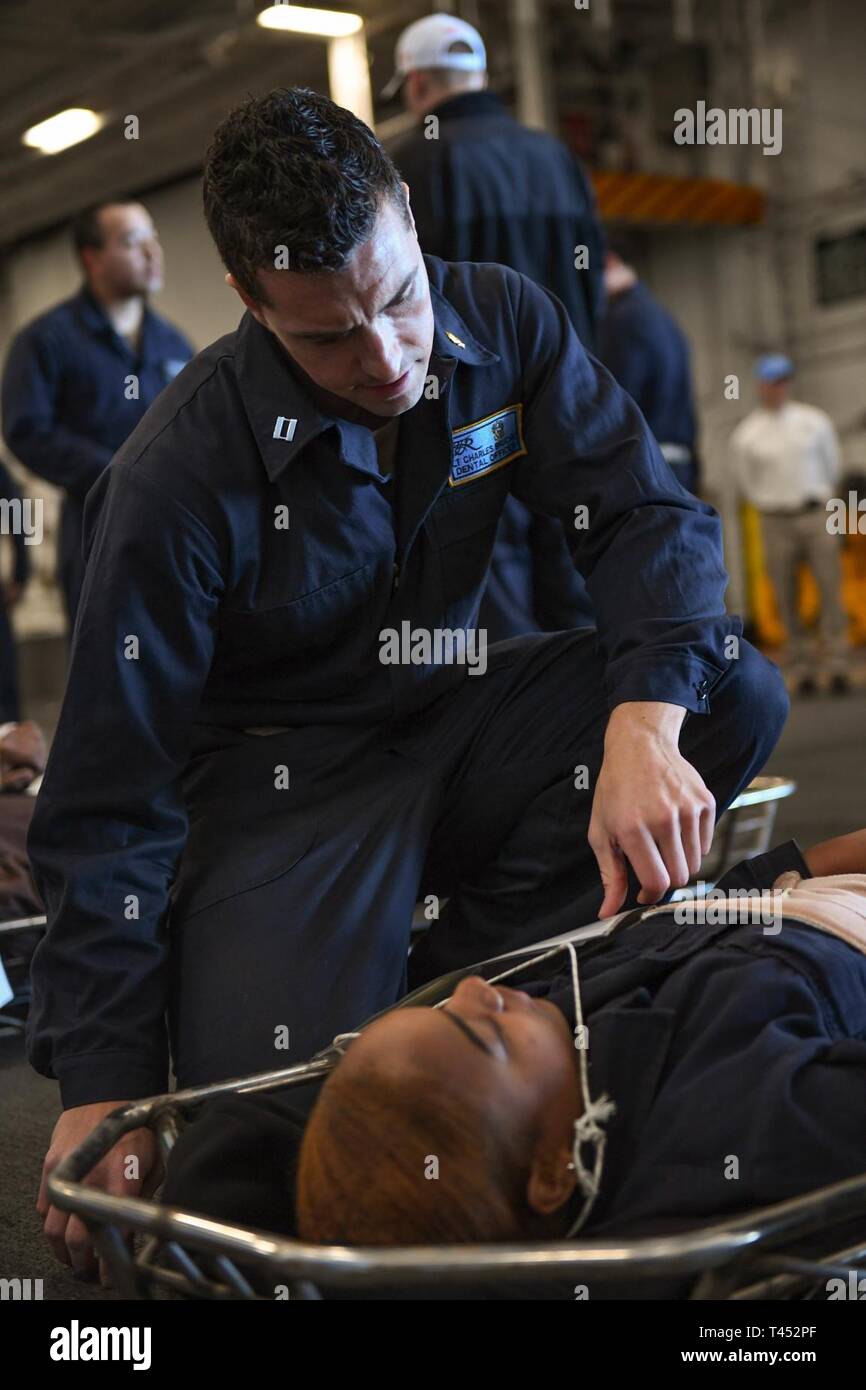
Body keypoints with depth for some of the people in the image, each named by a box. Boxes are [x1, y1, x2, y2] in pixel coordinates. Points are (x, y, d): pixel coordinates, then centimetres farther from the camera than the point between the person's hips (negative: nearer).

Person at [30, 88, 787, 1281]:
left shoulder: (500, 322, -9)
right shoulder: (181, 478, -21)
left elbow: (646, 513, -12)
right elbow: (107, 804, -18)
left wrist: (645, 724, -34)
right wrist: (103, 1083, -20)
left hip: (456, 718, 5)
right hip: (284, 779, -4)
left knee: (738, 691, -20)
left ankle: (464, 966, -8)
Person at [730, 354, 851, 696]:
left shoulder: (815, 421, 4)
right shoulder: (745, 436, 2)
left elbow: (832, 467, 13)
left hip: (817, 516, 0)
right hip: (776, 523, 0)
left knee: (830, 589, -8)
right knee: (786, 600, 0)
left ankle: (835, 667, -7)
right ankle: (799, 667, 7)